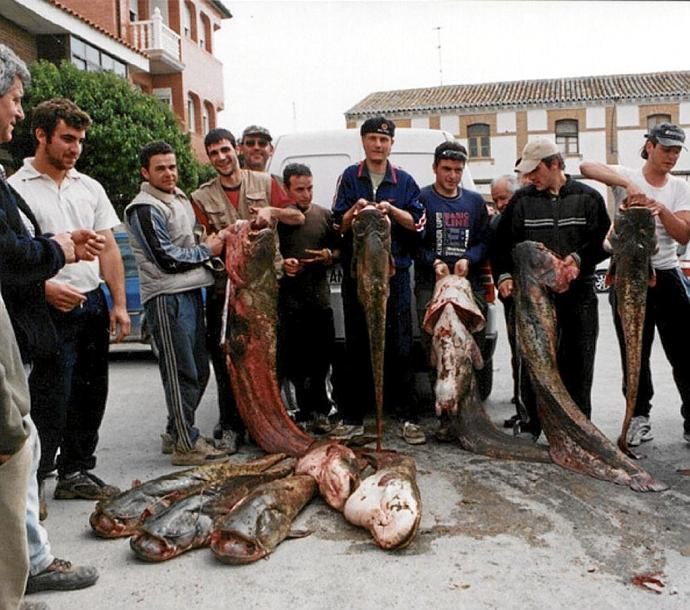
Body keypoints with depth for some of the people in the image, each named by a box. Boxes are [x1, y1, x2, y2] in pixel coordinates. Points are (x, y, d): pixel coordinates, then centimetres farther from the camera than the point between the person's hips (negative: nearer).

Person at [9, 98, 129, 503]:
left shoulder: (90, 188, 13)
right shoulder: (16, 188, -4)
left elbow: (109, 249, 13)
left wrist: (119, 304, 6)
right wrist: (45, 288, -22)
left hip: (93, 306, 6)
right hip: (51, 311, -6)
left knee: (90, 396, 11)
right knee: (49, 401, -4)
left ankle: (77, 472, 25)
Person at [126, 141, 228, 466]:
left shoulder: (179, 198, 18)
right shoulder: (145, 209, -11)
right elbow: (167, 259, -16)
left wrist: (211, 242, 11)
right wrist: (207, 251, -5)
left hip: (190, 291, 9)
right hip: (166, 296, -9)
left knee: (198, 369, 14)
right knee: (182, 373, -6)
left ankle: (176, 430, 27)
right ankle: (186, 445, 2)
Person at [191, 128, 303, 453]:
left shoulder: (263, 182, 9)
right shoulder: (202, 198, 9)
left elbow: (298, 217, 9)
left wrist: (272, 211, -10)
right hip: (226, 284, 0)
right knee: (227, 359, -2)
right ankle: (230, 426, 9)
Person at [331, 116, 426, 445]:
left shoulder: (404, 180, 11)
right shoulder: (349, 177, 10)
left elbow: (418, 223, 5)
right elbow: (338, 225, 6)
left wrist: (392, 210, -12)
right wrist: (354, 211, -15)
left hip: (395, 273, 0)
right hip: (355, 273, 0)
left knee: (399, 346, -1)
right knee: (356, 347, 5)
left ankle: (407, 417, 6)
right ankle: (352, 417, 13)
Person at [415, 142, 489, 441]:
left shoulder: (475, 201, 18)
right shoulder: (421, 199, 6)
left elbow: (484, 240, 14)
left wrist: (468, 259, -5)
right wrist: (434, 262, -13)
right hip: (431, 285, -3)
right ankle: (447, 416, 0)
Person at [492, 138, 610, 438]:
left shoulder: (587, 197, 5)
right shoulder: (522, 200, 7)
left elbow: (604, 240, 4)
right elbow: (502, 243, 8)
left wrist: (580, 259, -14)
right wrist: (504, 275, -6)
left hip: (579, 293, 0)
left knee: (577, 363, 4)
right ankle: (532, 424, 15)